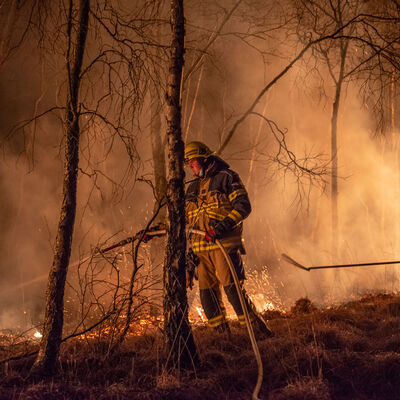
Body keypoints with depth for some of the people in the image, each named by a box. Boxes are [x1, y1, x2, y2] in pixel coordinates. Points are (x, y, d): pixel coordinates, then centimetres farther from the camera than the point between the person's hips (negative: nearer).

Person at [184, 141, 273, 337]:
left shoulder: (226, 177, 2)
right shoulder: (193, 187, 22)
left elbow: (243, 206, -8)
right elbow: (188, 221, 26)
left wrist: (225, 225, -21)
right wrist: (190, 248, 16)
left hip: (224, 244, -7)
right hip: (201, 247, 7)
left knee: (231, 287, -15)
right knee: (207, 293, 2)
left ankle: (258, 328, -10)